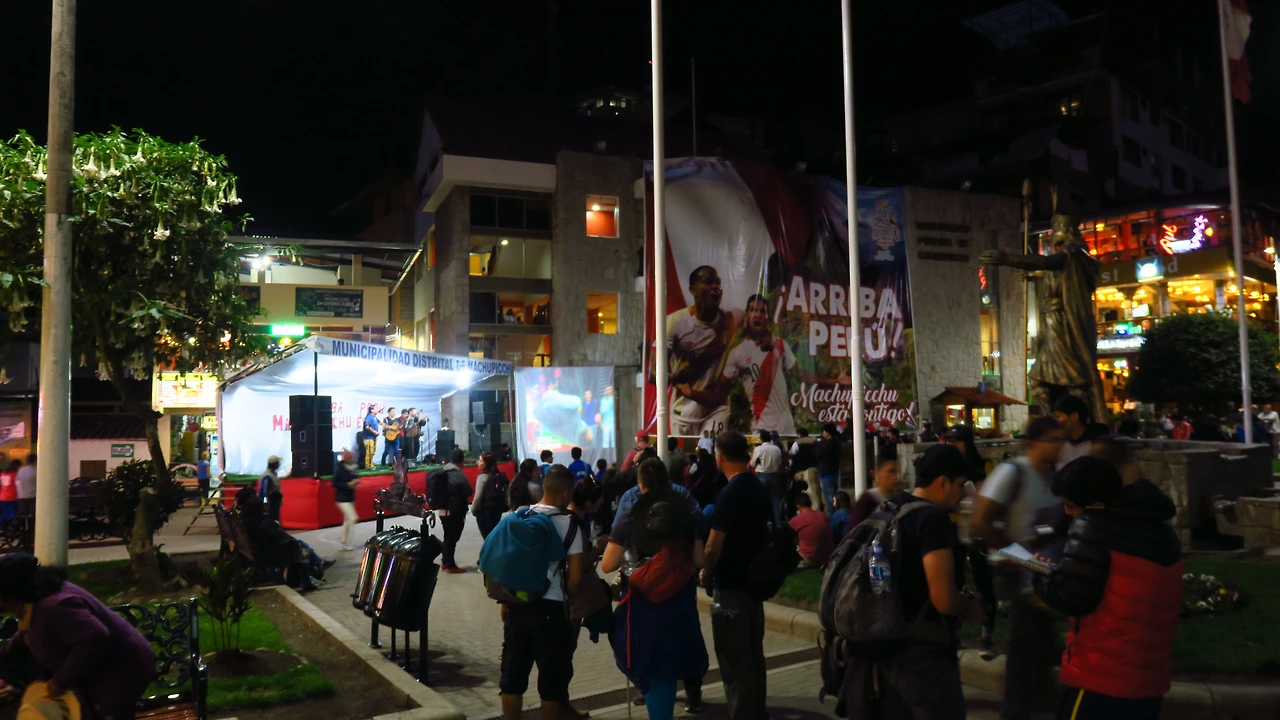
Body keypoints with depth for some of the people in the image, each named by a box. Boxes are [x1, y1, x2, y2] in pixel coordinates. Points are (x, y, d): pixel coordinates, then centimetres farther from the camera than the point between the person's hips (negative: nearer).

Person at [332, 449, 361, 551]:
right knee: (353, 518, -16)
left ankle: (344, 544, 24)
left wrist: (355, 482, -3)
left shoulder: (352, 468, 5)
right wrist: (348, 484, -24)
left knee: (347, 521, 14)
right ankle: (343, 543, -2)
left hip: (351, 498, 8)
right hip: (342, 498, -8)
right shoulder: (339, 469, -16)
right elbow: (335, 483, -19)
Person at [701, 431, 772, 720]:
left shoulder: (730, 493, -19)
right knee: (754, 654, 18)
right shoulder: (760, 488, 5)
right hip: (755, 580, 8)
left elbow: (713, 546, -18)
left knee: (734, 661, 2)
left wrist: (706, 574, -1)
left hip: (730, 586, -8)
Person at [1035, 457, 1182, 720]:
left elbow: (1069, 597, -17)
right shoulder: (1163, 531, 9)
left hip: (1098, 678, -7)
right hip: (1150, 680, 8)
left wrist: (1040, 575, 2)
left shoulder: (1093, 526, -16)